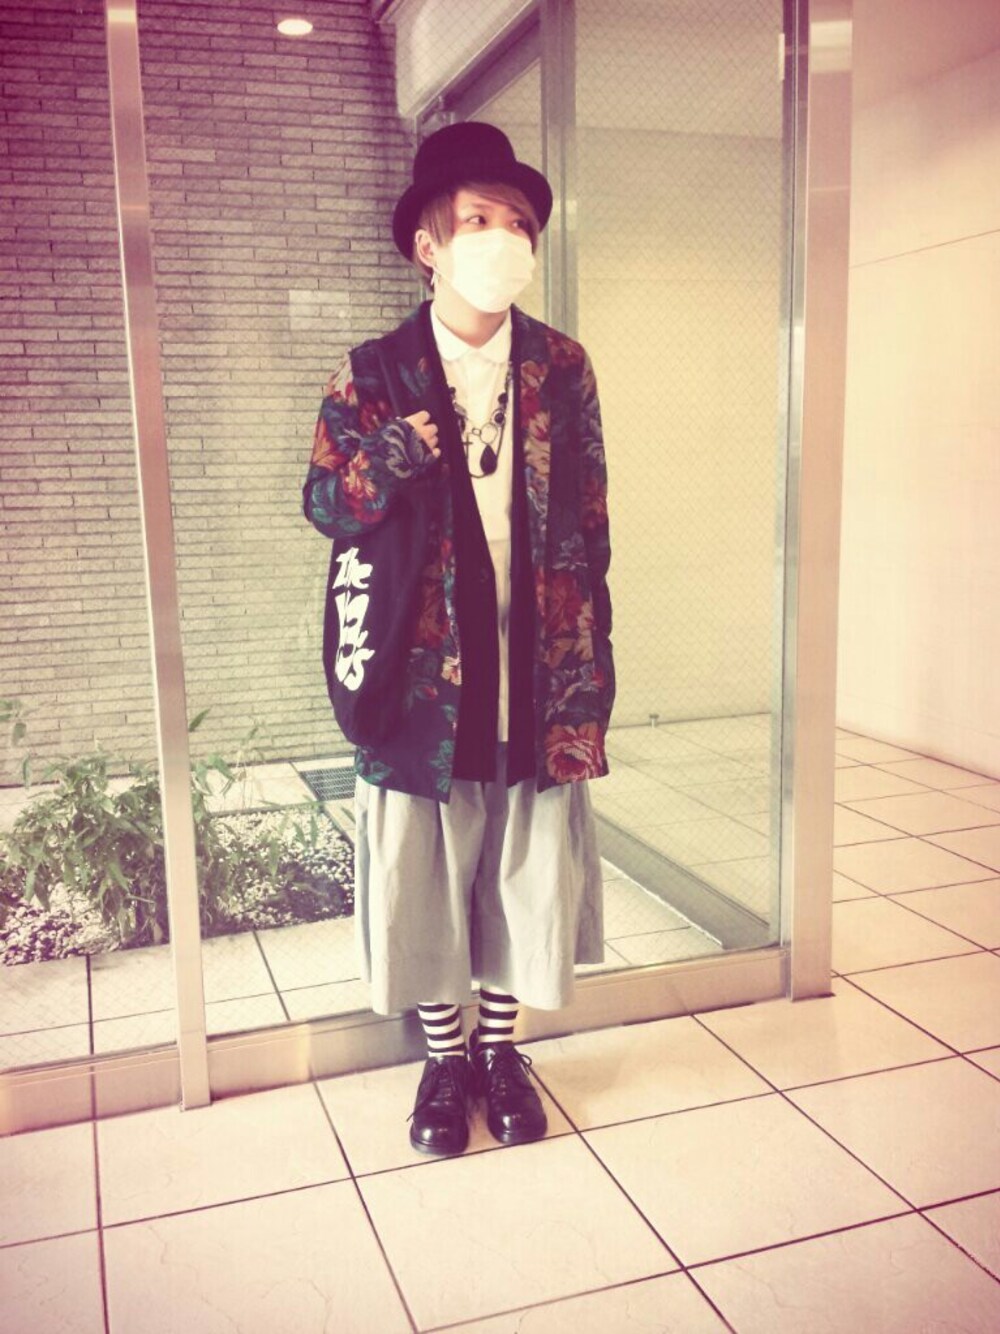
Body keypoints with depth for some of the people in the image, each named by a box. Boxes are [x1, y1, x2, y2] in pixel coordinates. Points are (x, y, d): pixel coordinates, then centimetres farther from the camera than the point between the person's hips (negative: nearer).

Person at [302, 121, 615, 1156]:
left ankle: (500, 1048, 35)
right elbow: (325, 506, -6)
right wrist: (405, 446, -23)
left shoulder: (563, 368, 4)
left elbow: (591, 529, 5)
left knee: (525, 875, 13)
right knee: (425, 878, 9)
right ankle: (443, 1060, 32)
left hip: (536, 677, 2)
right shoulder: (374, 374, -1)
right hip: (425, 682, -1)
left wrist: (592, 676, 3)